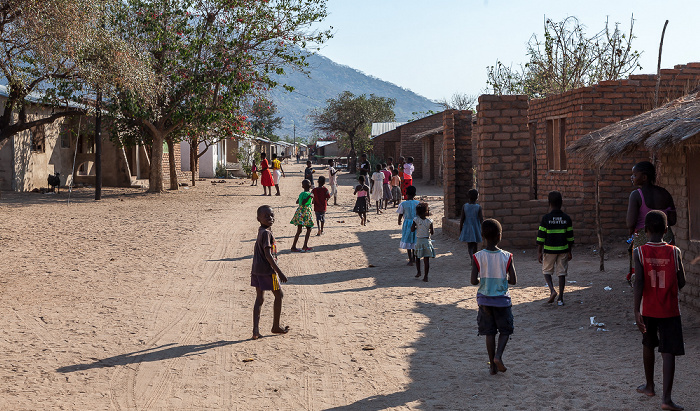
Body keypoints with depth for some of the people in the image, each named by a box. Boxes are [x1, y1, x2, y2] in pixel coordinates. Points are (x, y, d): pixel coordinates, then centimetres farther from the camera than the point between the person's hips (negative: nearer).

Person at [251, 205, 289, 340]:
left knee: (259, 298, 9)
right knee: (278, 295, 10)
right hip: (267, 270, -9)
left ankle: (255, 330, 1)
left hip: (256, 269, 9)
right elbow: (268, 254, -24)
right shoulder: (266, 233, -18)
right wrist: (279, 272, -22)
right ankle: (276, 326, 21)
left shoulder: (261, 231, 11)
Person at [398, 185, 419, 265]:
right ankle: (414, 258, 29)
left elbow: (400, 214, -1)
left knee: (407, 241, 4)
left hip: (407, 223, -3)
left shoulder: (403, 204, -10)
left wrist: (399, 221, 19)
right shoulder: (417, 203, -3)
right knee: (415, 241, 18)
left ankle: (410, 260, 1)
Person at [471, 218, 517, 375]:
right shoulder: (506, 257, -11)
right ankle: (498, 355, -6)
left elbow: (473, 281, -14)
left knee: (489, 333, 10)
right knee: (505, 330, 15)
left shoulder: (478, 257, -11)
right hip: (502, 300, -1)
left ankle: (493, 365, 14)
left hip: (485, 300, 1)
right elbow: (513, 281, -10)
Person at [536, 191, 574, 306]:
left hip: (549, 250, -2)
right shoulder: (566, 218, 0)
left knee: (547, 271, 14)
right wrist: (569, 252, 14)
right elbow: (570, 237, 5)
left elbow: (541, 237, -8)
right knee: (562, 273, 8)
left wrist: (539, 252, 0)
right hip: (563, 250, 2)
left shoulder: (546, 218, -9)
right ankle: (560, 298, 8)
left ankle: (552, 290, -7)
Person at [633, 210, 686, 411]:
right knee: (668, 352, -2)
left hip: (648, 309, 1)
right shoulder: (674, 252, -6)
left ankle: (649, 386, 36)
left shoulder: (639, 252, -8)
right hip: (669, 310, -1)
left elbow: (639, 281, -16)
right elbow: (681, 282, -2)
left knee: (648, 345, 22)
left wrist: (636, 311, -17)